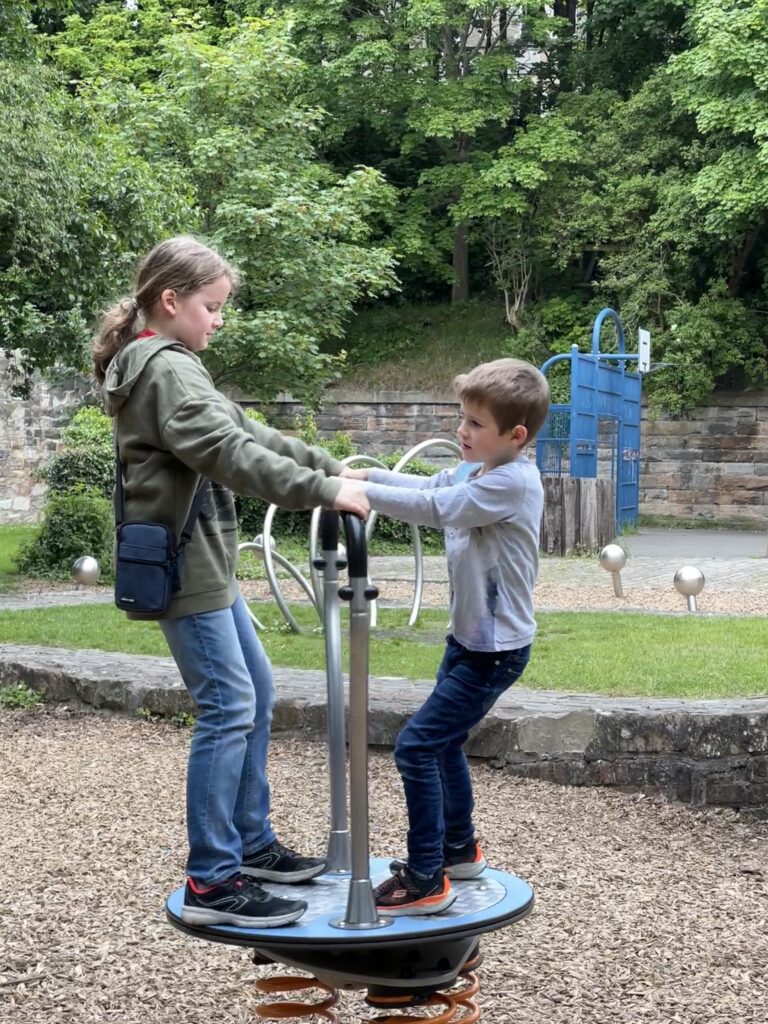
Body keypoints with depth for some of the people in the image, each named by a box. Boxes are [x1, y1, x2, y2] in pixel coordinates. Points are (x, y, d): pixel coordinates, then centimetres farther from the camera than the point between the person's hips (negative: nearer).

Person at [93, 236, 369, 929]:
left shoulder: (169, 367, 18)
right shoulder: (164, 370, -15)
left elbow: (248, 432, 17)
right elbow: (229, 452, -26)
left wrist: (332, 466, 11)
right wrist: (324, 491, -25)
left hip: (206, 562, 11)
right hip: (182, 565, -11)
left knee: (256, 691, 16)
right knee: (227, 706, -11)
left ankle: (252, 843, 26)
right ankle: (212, 882, -6)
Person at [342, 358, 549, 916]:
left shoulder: (511, 482, -23)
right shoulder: (480, 472, 6)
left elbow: (431, 507, -28)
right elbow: (430, 486, 12)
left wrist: (359, 491, -24)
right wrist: (366, 474, 0)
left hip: (495, 649, -10)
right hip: (469, 638, 10)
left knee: (417, 746, -12)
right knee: (443, 742, 22)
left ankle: (425, 881, -4)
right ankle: (459, 849, 40)